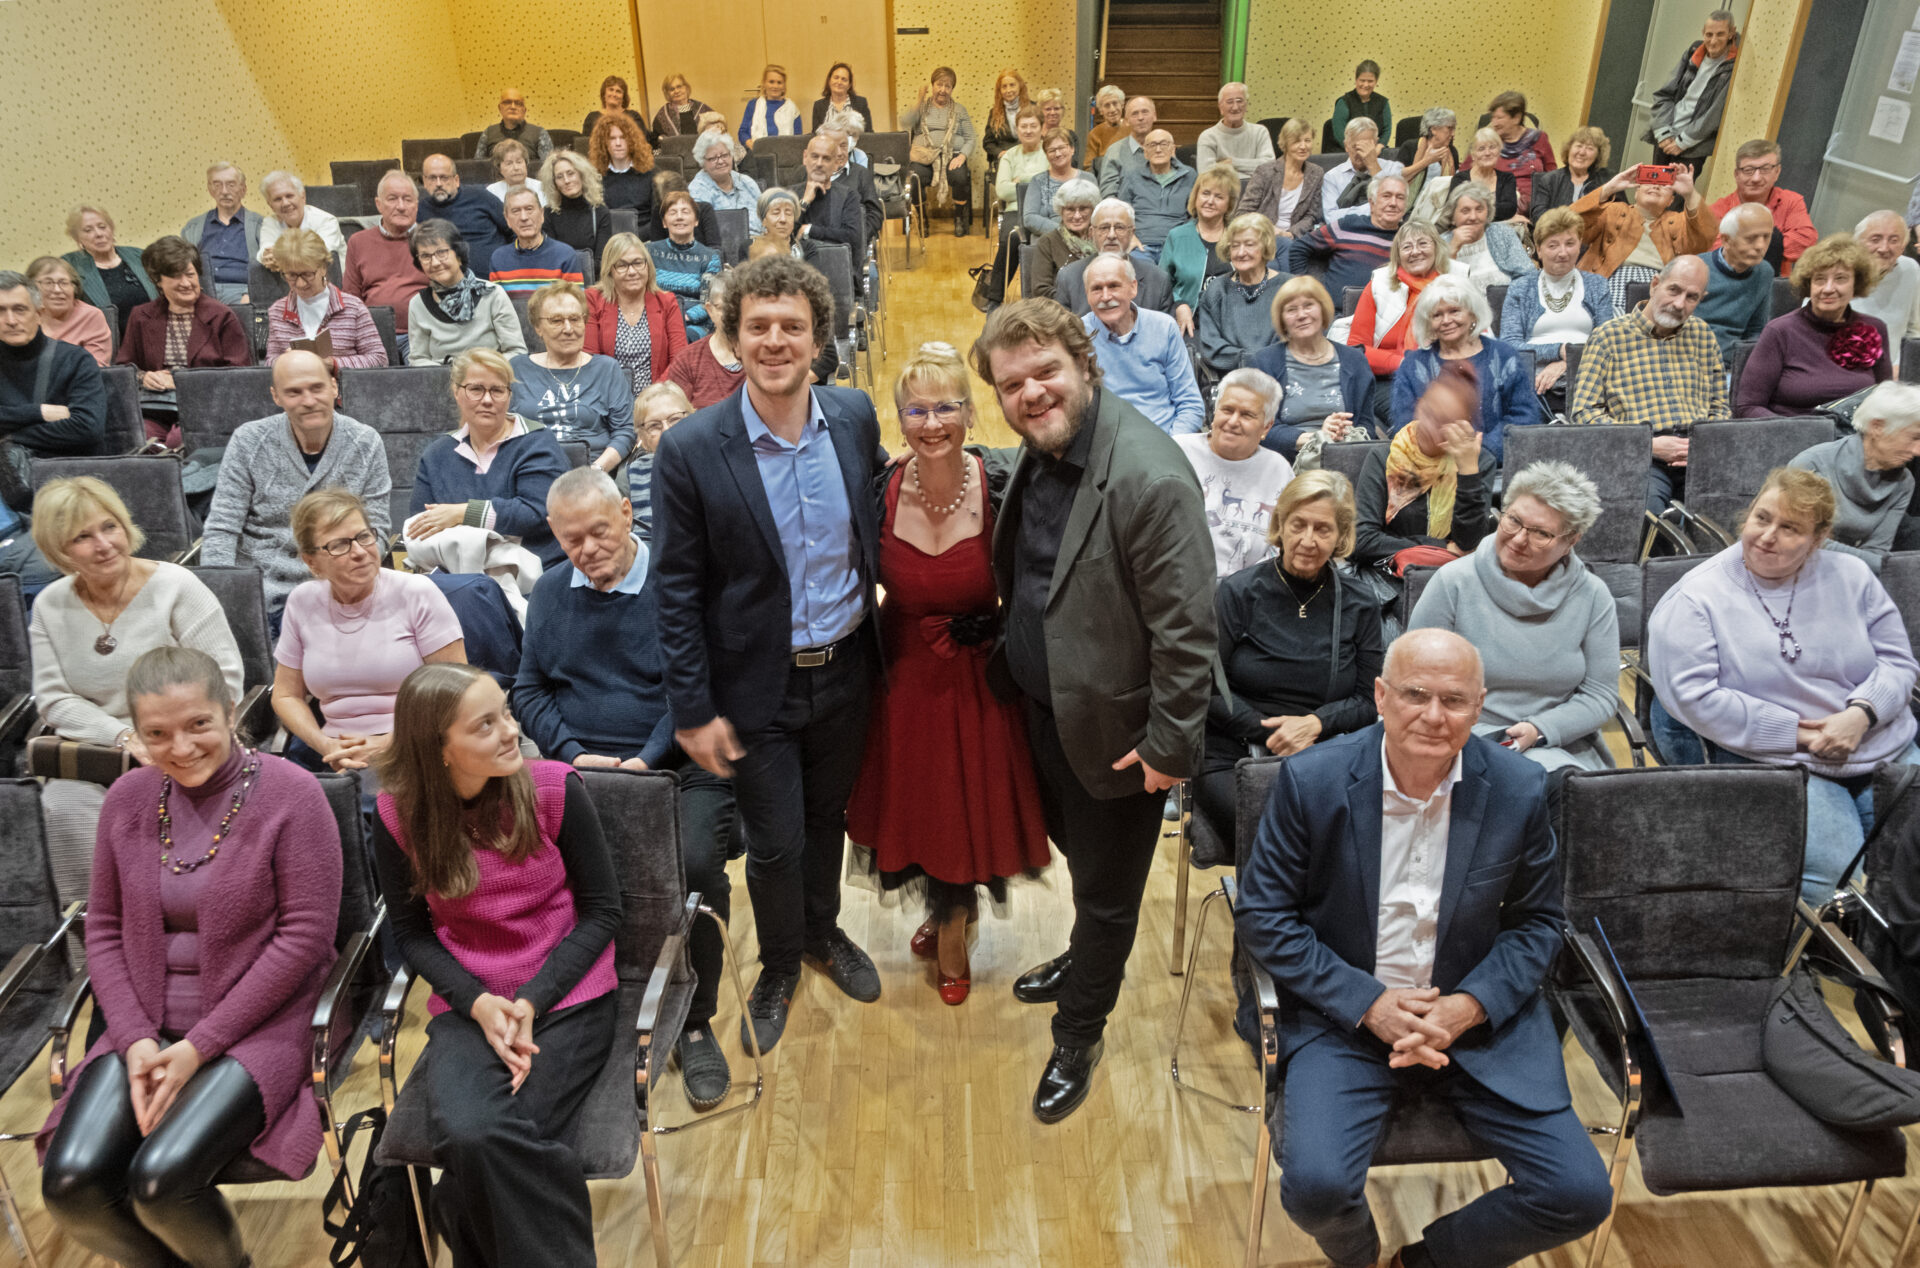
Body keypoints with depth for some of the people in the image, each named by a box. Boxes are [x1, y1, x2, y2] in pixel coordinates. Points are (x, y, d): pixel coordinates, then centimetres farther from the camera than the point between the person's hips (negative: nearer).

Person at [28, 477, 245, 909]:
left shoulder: (175, 587, -4)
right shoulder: (50, 606, 7)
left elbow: (224, 677, -8)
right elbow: (54, 700, 3)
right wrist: (124, 736, -14)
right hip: (92, 755, 3)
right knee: (66, 810, -26)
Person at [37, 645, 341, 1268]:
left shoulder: (289, 793, -12)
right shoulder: (129, 798, 5)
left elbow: (305, 935, -13)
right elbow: (104, 930, 9)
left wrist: (200, 1045, -14)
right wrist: (136, 1039, -6)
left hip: (256, 1023, -5)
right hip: (147, 1025, 5)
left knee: (161, 1182, -23)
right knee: (71, 1184, -16)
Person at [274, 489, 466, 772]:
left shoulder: (416, 593, -2)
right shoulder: (302, 603, 9)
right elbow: (286, 695, 16)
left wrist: (389, 743, -14)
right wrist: (325, 745, -4)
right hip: (334, 756, 5)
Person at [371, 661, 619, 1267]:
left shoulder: (555, 789, -10)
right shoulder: (398, 816, -5)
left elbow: (601, 911, -3)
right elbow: (412, 932, 5)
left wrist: (532, 1001, -15)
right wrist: (478, 1003, -11)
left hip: (568, 998, -1)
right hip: (467, 1006, 2)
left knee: (497, 1142, -26)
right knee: (470, 1132, -27)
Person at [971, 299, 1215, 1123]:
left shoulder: (1150, 480, -29)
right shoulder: (1040, 448, -1)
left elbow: (1188, 629, -25)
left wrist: (1168, 745, -21)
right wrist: (1013, 660, 12)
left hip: (1111, 728, -7)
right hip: (1042, 703, 8)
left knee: (1106, 892, 14)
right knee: (1077, 854, 30)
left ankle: (1079, 1035, 36)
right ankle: (1085, 960, 56)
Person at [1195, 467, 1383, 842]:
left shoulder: (1360, 607, 10)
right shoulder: (1238, 592, 3)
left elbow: (1368, 700, 10)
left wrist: (1314, 724, -10)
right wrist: (1270, 731, -12)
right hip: (1232, 754, -2)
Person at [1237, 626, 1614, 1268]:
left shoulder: (1520, 789, -6)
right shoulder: (1311, 779, -12)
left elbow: (1537, 922, 5)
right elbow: (1260, 916, -7)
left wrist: (1467, 1008, -12)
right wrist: (1368, 1003, -16)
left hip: (1479, 1014, 3)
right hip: (1346, 1011, -2)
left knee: (1580, 1194, -10)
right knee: (1315, 1186, -23)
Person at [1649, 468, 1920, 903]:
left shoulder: (1851, 577, 11)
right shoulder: (1694, 600, -5)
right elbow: (1693, 696, -14)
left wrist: (1861, 713, -11)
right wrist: (1794, 733, -15)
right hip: (1776, 764, -5)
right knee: (1833, 876, -25)